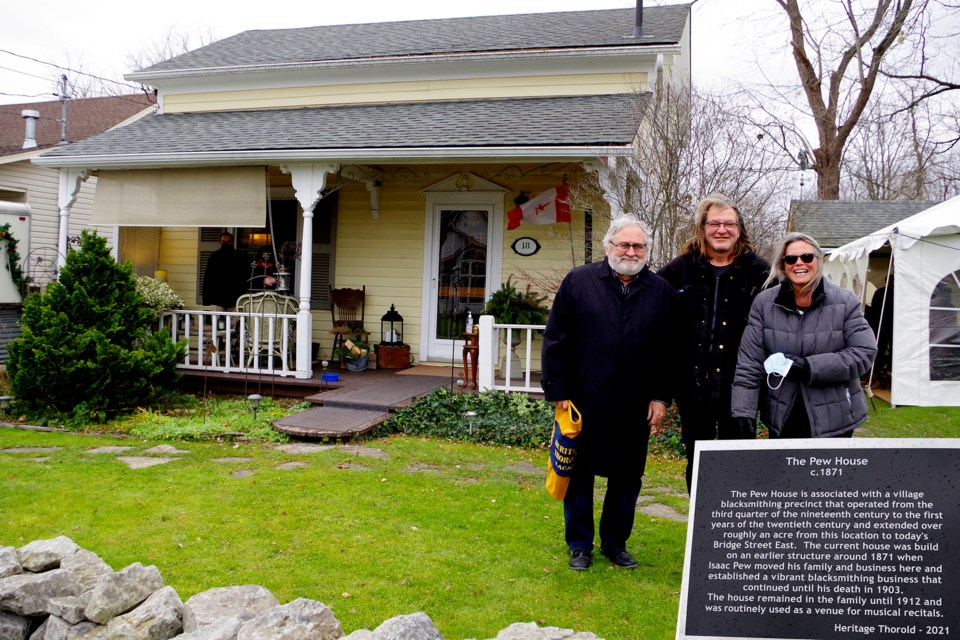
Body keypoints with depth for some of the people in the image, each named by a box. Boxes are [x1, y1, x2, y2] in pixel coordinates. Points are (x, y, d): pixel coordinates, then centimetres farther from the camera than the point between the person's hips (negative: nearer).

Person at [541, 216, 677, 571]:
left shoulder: (661, 291, 5)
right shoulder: (578, 282, -2)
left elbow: (668, 351, 7)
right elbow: (555, 341, -2)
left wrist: (661, 396, 2)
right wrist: (558, 393, -5)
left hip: (636, 408, 2)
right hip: (584, 403, -2)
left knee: (627, 478, 11)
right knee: (580, 474, 9)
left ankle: (615, 544, 28)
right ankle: (580, 545, 25)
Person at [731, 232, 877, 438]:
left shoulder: (844, 302, -4)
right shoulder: (764, 303, -2)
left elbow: (864, 353, -9)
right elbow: (749, 365, -5)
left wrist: (810, 367, -19)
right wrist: (742, 415, -12)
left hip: (834, 421, -1)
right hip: (782, 421, 1)